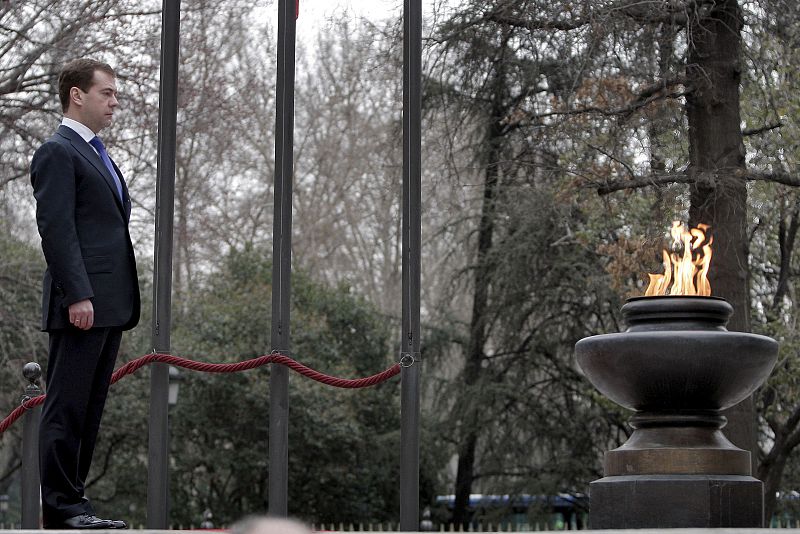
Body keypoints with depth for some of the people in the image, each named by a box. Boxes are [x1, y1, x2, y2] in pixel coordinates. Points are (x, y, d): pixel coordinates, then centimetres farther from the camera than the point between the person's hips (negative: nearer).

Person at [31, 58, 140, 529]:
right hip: (82, 304, -9)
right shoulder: (58, 153, -6)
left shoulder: (97, 155, 23)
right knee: (67, 407, -6)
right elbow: (56, 229, -15)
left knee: (90, 408, 10)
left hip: (110, 306, 9)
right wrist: (77, 296, -22)